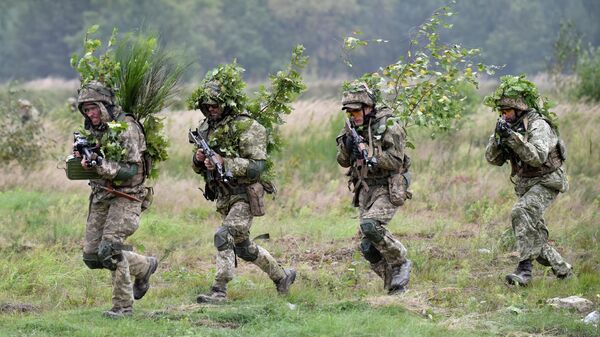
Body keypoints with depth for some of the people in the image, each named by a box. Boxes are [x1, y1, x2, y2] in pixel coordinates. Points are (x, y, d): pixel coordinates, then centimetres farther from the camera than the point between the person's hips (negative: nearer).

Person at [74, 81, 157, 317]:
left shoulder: (126, 128, -14)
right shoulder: (93, 130, 10)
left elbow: (131, 170, -20)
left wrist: (101, 165, -33)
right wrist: (82, 160, -5)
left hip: (125, 196, -8)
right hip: (101, 197, 8)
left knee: (109, 249, -21)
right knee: (92, 256, 4)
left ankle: (123, 305, -7)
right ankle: (144, 266, 25)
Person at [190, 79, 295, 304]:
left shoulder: (246, 127, -13)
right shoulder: (205, 128, 10)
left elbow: (257, 166, -19)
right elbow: (199, 167, 18)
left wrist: (224, 163, -26)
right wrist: (198, 159, -6)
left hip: (245, 195, -8)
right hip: (223, 197, 8)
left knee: (224, 237, -21)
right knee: (242, 245, 15)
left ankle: (219, 291, -19)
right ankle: (281, 276, 31)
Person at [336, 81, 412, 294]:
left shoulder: (388, 127, -12)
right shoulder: (353, 129, 8)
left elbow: (395, 161, -17)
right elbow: (344, 162, 12)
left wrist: (368, 153, -22)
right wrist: (346, 144, -8)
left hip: (388, 189, -7)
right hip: (365, 190, 7)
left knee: (370, 226, -29)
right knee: (368, 247, 1)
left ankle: (400, 263, -10)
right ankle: (394, 284, 13)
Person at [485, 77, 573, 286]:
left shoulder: (538, 125, -18)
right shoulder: (509, 127, 5)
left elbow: (537, 157, -32)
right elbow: (494, 159, 1)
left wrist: (514, 138, -37)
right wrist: (498, 137, -17)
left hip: (545, 182, -9)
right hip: (526, 186, 9)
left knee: (521, 213, -31)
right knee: (535, 238, 10)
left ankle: (524, 269, -34)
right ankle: (563, 271, 27)